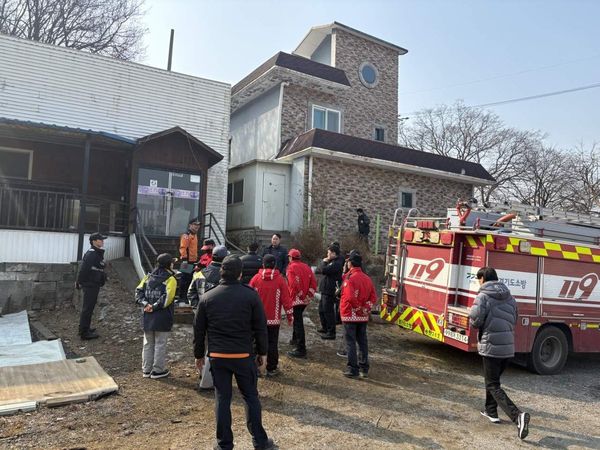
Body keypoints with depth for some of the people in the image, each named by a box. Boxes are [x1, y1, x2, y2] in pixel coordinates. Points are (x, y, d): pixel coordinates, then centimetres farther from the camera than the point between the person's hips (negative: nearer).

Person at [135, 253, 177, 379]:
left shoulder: (148, 277, 7)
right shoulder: (170, 279, -11)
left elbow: (138, 291, 0)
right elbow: (167, 297, -22)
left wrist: (145, 304, -8)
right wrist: (155, 306, -14)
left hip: (147, 317, 5)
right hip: (162, 317, -5)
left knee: (148, 344, 17)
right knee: (160, 344, 7)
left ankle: (146, 370, 26)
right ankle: (158, 370, 15)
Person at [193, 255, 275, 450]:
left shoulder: (207, 297, -1)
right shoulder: (251, 295, -8)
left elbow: (199, 330, 4)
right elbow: (260, 328, -3)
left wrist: (199, 355, 15)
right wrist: (262, 353, 8)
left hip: (217, 356, 2)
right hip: (244, 356, -1)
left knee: (222, 399, 11)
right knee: (251, 397, 12)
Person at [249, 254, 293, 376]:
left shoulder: (256, 278, -6)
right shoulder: (280, 280, -9)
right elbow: (286, 299, -7)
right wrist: (290, 316, 3)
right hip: (274, 319, -1)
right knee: (272, 343, 7)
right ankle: (271, 369, 13)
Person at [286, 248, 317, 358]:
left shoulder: (291, 268, -10)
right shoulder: (306, 267, 11)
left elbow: (294, 284, -22)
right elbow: (313, 282, 5)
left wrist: (300, 295, -12)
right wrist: (309, 295, 5)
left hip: (296, 299, -8)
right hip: (305, 300, 8)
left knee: (298, 323, -7)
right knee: (298, 319, 27)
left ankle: (301, 350, -6)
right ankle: (295, 340, 42)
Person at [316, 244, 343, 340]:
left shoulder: (336, 264, -15)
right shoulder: (331, 262, 16)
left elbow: (324, 270, -27)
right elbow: (318, 270, 14)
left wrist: (324, 262, -9)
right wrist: (323, 262, -2)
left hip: (329, 292, -10)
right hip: (324, 290, 10)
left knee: (328, 311, -6)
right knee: (322, 310, 21)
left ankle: (331, 332, 1)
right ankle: (325, 328, 36)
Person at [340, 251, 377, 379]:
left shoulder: (349, 278, -16)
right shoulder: (367, 278, 6)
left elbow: (350, 297, -26)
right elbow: (373, 297, 5)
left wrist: (357, 308, -12)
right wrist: (366, 308, 0)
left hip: (350, 315, -7)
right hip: (363, 316, 7)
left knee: (350, 342, 2)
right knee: (362, 342, 14)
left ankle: (352, 369, 6)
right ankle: (364, 368, 22)